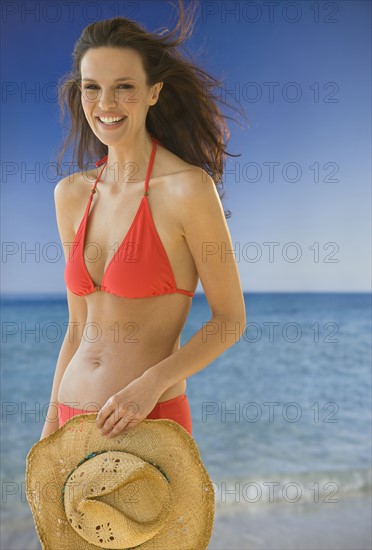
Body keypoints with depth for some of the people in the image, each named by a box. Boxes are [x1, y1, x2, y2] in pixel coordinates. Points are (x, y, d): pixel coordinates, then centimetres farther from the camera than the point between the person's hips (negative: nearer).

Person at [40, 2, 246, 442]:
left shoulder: (188, 187, -14)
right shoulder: (71, 194, 3)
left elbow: (230, 319, -8)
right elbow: (78, 326, 9)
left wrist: (153, 382, -19)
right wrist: (51, 425, 10)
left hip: (150, 421, -5)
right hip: (74, 415, 5)